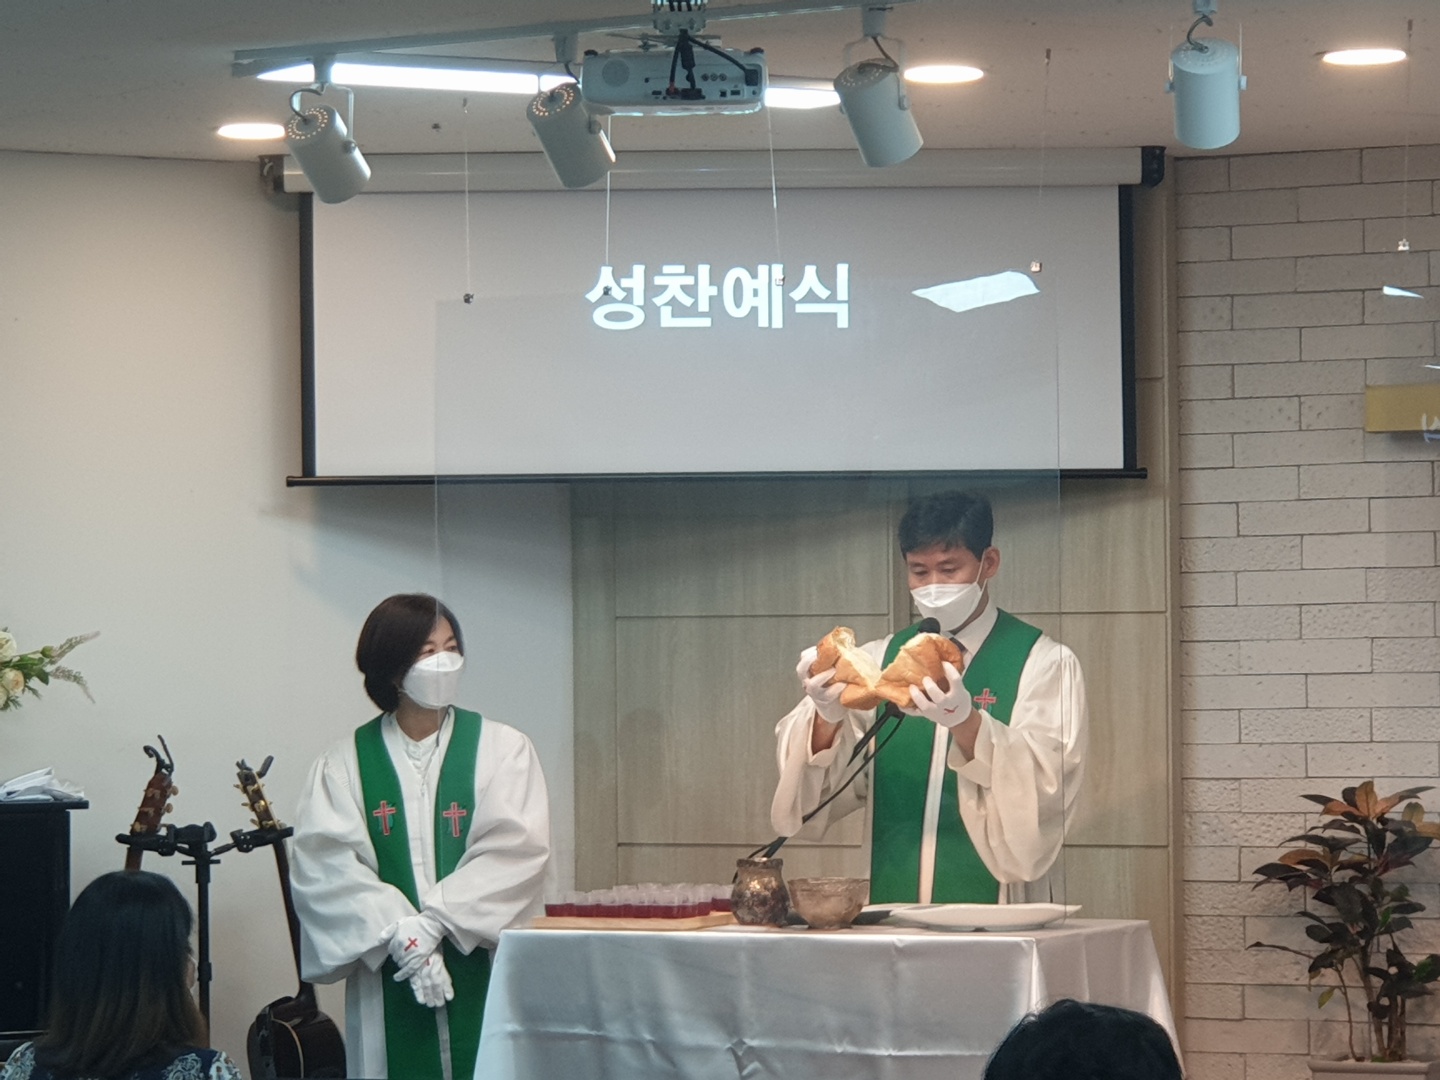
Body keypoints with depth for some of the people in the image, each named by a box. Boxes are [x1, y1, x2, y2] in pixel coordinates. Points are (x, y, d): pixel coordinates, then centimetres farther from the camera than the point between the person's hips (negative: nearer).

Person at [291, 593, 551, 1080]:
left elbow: (517, 850, -5)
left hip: (482, 972, 0)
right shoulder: (344, 763, 7)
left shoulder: (503, 750, 7)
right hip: (388, 981, 0)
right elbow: (326, 863, -4)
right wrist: (399, 931, -17)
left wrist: (436, 921, -15)